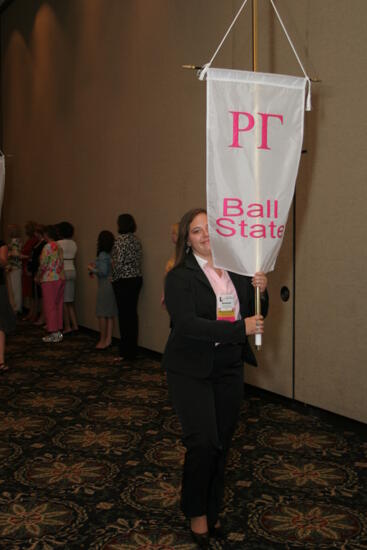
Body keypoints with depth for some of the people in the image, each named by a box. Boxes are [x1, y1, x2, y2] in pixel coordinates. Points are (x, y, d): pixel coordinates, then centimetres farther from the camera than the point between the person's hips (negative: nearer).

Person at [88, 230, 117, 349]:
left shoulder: (103, 255, -14)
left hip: (105, 286, -8)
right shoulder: (111, 254, 10)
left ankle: (103, 340, 7)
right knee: (110, 314, 9)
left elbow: (103, 272, -20)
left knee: (102, 314, 0)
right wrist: (95, 267, 16)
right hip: (111, 285, 8)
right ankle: (108, 339, 13)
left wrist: (92, 269, -5)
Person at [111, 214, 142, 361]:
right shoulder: (136, 239, 11)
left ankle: (125, 352, 2)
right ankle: (133, 350, 18)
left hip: (123, 281, -8)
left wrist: (114, 277, -2)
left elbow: (119, 261, -17)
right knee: (133, 314, 12)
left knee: (124, 316, -3)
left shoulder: (120, 239, -13)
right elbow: (138, 259, 12)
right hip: (137, 278, 8)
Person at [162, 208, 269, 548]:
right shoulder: (179, 277, -11)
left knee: (222, 444, 13)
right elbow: (187, 324, -24)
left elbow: (254, 317, 8)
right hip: (192, 371, -5)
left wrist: (261, 293, -12)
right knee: (203, 443, -7)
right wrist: (239, 329, -27)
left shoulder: (237, 271, 3)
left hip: (230, 370, 5)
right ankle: (196, 513, 20)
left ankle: (212, 511, 34)